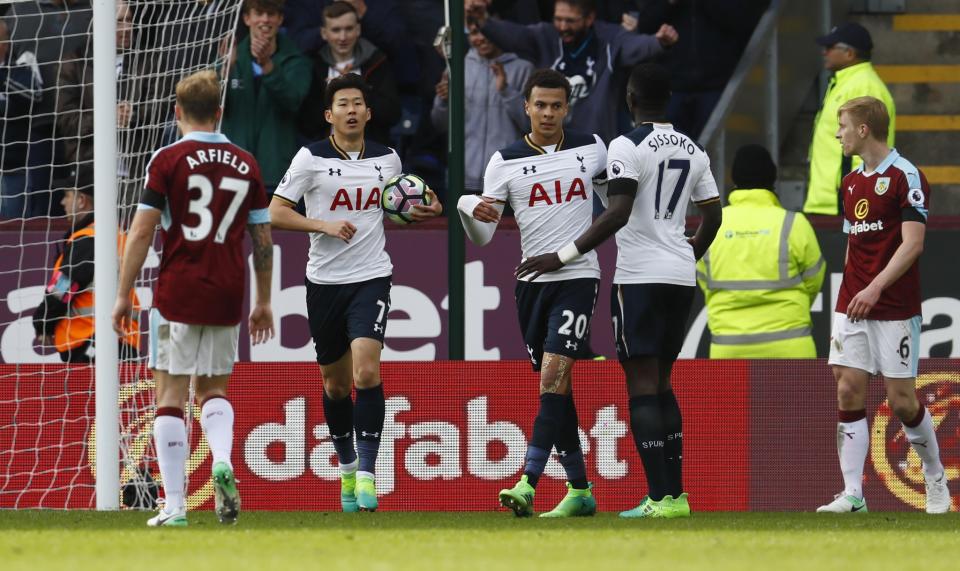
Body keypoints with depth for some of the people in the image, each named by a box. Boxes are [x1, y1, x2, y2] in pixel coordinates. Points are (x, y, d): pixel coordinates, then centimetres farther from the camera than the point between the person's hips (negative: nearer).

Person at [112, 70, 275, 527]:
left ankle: (174, 504, -4)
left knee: (171, 394, 2)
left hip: (177, 296, -3)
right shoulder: (245, 164, 7)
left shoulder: (167, 160, -4)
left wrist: (123, 295, 0)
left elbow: (141, 232, -7)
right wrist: (263, 302, 19)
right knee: (213, 388, 18)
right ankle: (222, 460, -11)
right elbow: (263, 239, 11)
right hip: (226, 300, 3)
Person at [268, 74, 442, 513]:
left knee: (367, 373, -18)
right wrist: (325, 225, -17)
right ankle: (347, 467, 30)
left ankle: (366, 473, -18)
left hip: (371, 278, 0)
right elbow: (276, 212, -5)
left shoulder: (387, 159, 7)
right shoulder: (312, 158, -3)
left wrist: (423, 210, 4)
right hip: (325, 281, 0)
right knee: (336, 384, 10)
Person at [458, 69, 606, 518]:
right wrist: (470, 209, -22)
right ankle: (580, 490, 15)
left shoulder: (591, 148, 5)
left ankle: (528, 484, -25)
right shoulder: (505, 162, 2)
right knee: (555, 386, 6)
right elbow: (482, 237, -2)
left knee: (554, 375, -17)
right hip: (532, 281, 2)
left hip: (578, 276, -2)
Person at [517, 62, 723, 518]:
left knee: (642, 383, -6)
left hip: (640, 276, -7)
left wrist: (564, 256, -17)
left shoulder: (628, 147, -10)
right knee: (661, 382, 15)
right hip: (681, 276, 7)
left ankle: (661, 497, -13)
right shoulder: (693, 151, 12)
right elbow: (712, 216, 17)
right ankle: (675, 494, 12)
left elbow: (618, 213, -20)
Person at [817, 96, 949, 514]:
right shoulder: (851, 183, 14)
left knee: (902, 400, -2)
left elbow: (912, 243, -17)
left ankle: (936, 482, 18)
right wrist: (847, 295, 16)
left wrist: (875, 288, -24)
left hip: (895, 310, -7)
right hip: (852, 307, 7)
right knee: (849, 393, -3)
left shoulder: (905, 175, -9)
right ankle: (852, 494, -3)